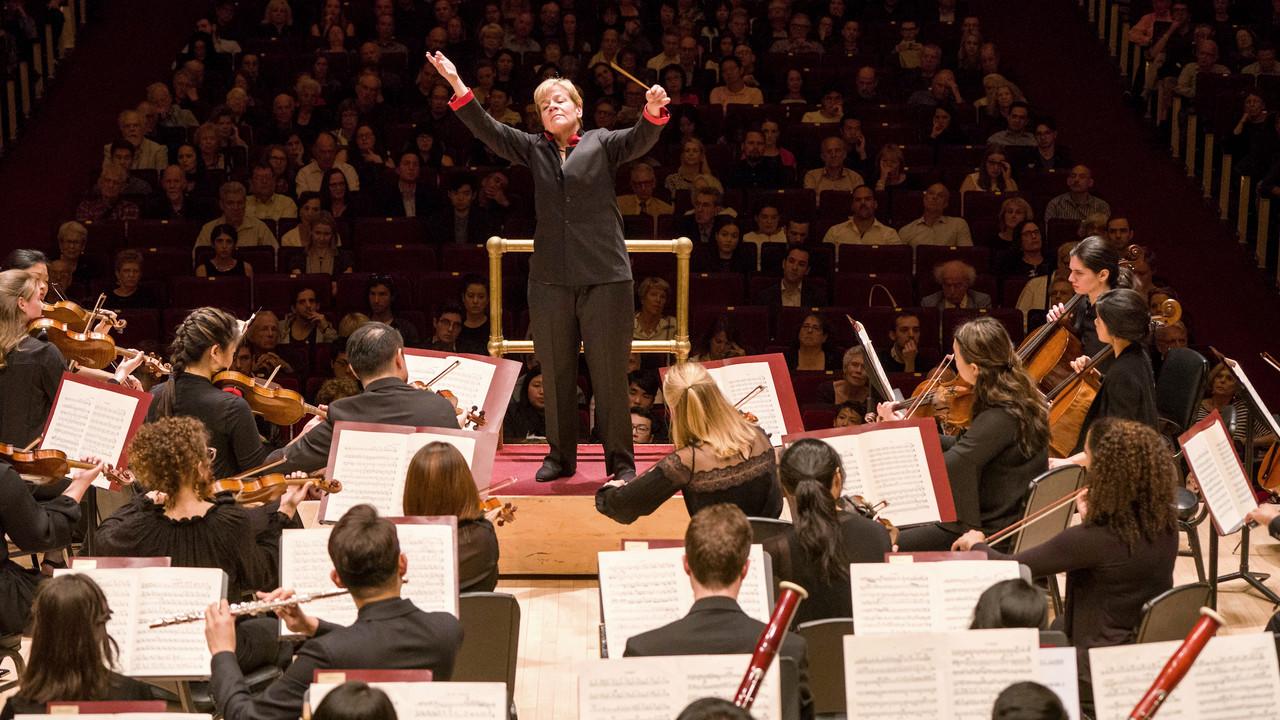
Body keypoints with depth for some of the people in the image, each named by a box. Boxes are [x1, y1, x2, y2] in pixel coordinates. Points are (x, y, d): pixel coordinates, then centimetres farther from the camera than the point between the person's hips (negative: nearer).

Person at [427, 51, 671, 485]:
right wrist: (459, 88, -9)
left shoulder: (602, 143, 7)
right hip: (550, 280, 3)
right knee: (556, 374, 9)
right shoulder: (535, 149, 13)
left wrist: (653, 113, -32)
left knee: (609, 374, 0)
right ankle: (560, 456, 20)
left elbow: (639, 140, -10)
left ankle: (620, 461, 7)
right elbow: (488, 131, 3)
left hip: (604, 275, -3)